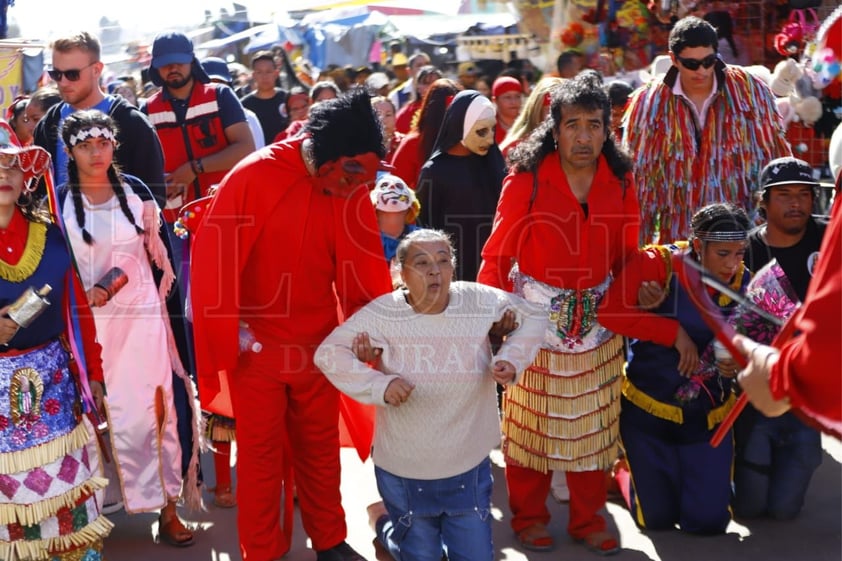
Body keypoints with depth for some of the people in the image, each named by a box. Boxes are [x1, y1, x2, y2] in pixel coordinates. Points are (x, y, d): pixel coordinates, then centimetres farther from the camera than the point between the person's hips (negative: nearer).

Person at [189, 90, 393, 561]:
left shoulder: (352, 191, -6)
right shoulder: (253, 178, -18)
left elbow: (366, 265, 0)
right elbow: (213, 257, -14)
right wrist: (229, 333, -11)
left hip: (318, 344, 4)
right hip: (257, 346, -4)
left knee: (321, 449, 17)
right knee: (261, 453, 9)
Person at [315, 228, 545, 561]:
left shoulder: (481, 303, -11)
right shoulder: (382, 314, -16)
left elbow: (531, 319, 5)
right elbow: (328, 353, -13)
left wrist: (511, 359, -13)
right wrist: (379, 384, -25)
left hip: (469, 467, 2)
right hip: (404, 471, -1)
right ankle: (387, 523, 53)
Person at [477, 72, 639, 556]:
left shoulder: (619, 180, -1)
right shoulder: (527, 177, -13)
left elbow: (626, 256, 5)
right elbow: (498, 252, -10)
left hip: (597, 315, 4)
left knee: (593, 423, 12)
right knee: (530, 421, 8)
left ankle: (589, 520, 27)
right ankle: (529, 518, 25)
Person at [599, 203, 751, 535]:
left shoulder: (743, 282, -9)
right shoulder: (658, 264, -19)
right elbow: (609, 311, -30)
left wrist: (738, 363, -23)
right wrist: (675, 332, -29)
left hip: (708, 415, 3)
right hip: (649, 408, -3)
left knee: (708, 521, 3)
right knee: (657, 518, 6)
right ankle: (626, 471, 39)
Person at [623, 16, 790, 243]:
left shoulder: (750, 91, 0)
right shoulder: (648, 102, 0)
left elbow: (776, 157, 9)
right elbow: (634, 172, 7)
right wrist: (639, 240, 6)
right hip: (677, 235, 0)